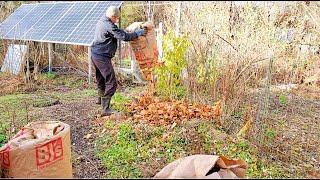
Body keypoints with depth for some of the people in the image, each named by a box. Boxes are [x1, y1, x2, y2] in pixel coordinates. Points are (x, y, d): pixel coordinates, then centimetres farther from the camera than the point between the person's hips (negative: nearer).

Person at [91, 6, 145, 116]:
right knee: (111, 83, -8)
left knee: (101, 78, 25)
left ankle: (100, 99, 44)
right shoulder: (109, 26, -18)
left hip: (95, 54, 10)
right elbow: (124, 36, -19)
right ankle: (106, 109, -8)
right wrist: (138, 33, -9)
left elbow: (118, 33, 20)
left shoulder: (101, 21, 13)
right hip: (102, 57, -10)